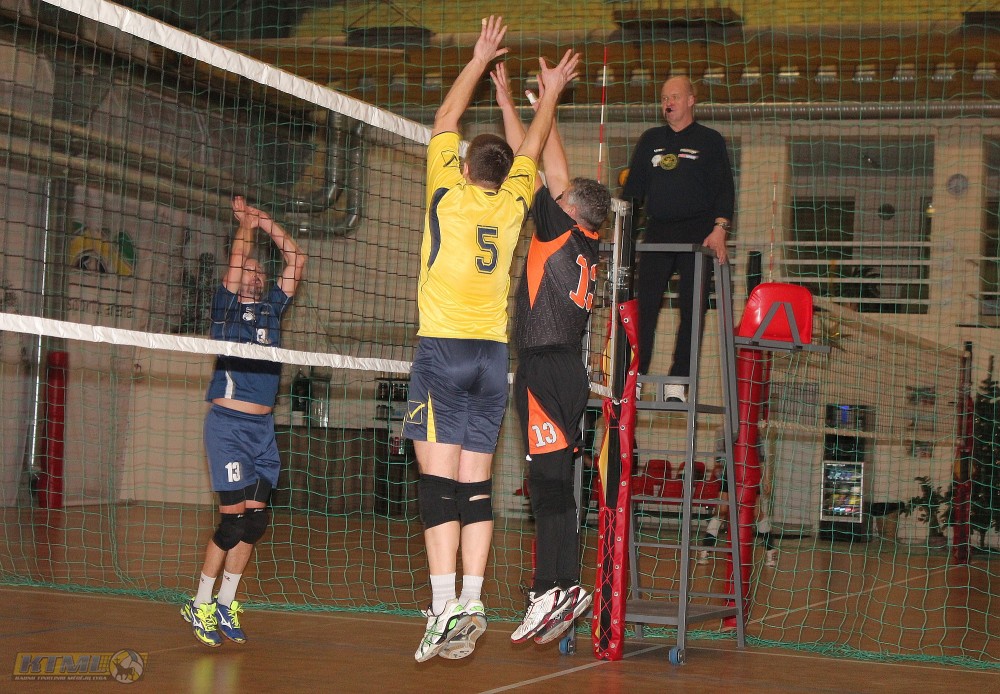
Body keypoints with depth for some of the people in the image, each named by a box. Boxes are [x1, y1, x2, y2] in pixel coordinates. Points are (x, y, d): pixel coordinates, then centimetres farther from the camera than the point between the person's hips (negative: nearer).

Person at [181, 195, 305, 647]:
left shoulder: (272, 307, 15)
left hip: (263, 426, 6)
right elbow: (234, 265, -14)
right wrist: (245, 224, -5)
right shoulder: (225, 308, 2)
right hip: (228, 423, -5)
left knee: (256, 519, 2)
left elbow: (297, 262, 11)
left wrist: (265, 222, 8)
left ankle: (225, 604, 12)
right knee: (234, 518, -10)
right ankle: (200, 604, 2)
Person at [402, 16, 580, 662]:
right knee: (476, 482, 5)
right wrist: (551, 92, 40)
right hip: (493, 355, 4)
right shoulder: (513, 202, 9)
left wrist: (481, 58, 24)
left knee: (439, 477, -9)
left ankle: (446, 607, -18)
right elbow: (533, 146, 27)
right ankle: (471, 606, -2)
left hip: (443, 348, -4)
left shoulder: (448, 192, 1)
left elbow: (446, 118, 15)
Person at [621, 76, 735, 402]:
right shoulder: (650, 139, 18)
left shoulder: (709, 140, 7)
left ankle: (677, 383, -5)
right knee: (643, 304, -7)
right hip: (657, 232, 3)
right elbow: (634, 186, 17)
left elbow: (724, 188, 1)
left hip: (697, 232, -3)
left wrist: (719, 229, -12)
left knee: (692, 308, -6)